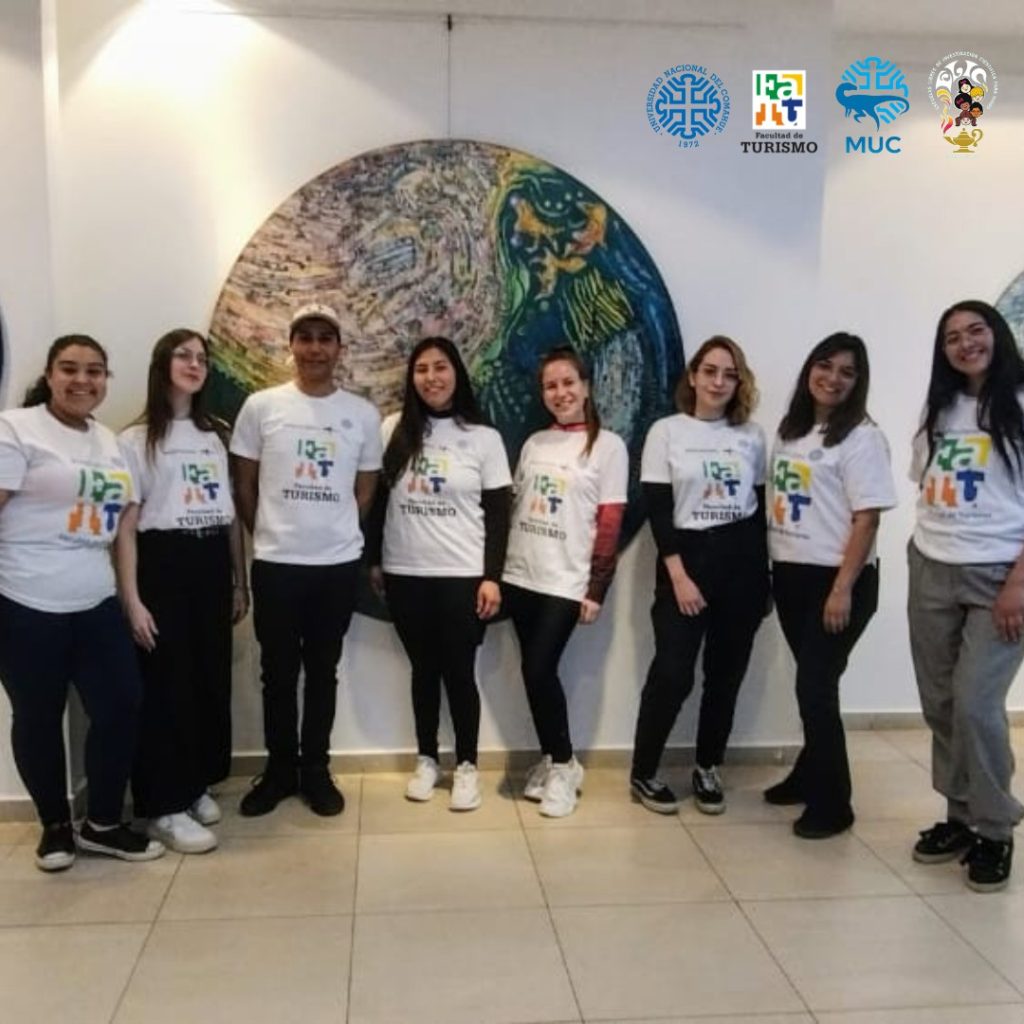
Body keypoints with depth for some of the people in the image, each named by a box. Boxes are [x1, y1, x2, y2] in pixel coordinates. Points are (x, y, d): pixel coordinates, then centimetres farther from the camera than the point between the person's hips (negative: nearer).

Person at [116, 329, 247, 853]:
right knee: (166, 683, -1)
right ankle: (165, 805, 9)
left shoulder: (214, 437, 15)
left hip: (212, 563, 6)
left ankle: (198, 785, 26)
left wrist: (240, 581, 12)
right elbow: (125, 525, -7)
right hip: (163, 563, -5)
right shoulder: (136, 439, -3)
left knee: (212, 678, 10)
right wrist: (131, 599, -13)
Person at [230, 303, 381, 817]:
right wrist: (268, 537, 8)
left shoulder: (363, 414, 2)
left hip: (339, 564, 1)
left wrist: (337, 535, 9)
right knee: (278, 671, 9)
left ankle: (315, 769, 24)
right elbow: (243, 485, 4)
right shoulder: (261, 406, -2)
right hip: (275, 563, -1)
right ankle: (279, 768, 25)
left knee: (323, 671, 11)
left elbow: (365, 490, 10)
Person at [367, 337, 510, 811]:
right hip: (405, 573, 2)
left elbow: (498, 514, -2)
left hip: (463, 575, -2)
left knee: (459, 671, 3)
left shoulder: (484, 437, -2)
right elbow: (376, 499, 9)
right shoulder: (393, 430, 3)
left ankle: (466, 765, 19)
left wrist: (492, 577, -8)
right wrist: (373, 560, 8)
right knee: (423, 668, 13)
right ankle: (426, 759, 27)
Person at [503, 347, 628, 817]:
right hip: (521, 576, 5)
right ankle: (552, 759, 24)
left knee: (540, 671, -9)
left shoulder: (608, 445, -4)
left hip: (566, 582, -5)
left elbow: (610, 524, -7)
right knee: (534, 672, 7)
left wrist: (596, 589, -10)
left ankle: (563, 765, 11)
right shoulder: (534, 443, 11)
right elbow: (513, 507, 13)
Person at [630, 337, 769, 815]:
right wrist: (678, 574, -14)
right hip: (686, 557, -3)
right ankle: (643, 773, 9)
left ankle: (707, 768, 25)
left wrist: (764, 575, 7)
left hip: (742, 561, 3)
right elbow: (657, 510, -6)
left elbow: (760, 507, 10)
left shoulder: (752, 435, 8)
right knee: (673, 673, -8)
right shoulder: (666, 431, -1)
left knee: (726, 672, 8)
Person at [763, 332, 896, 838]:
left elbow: (866, 518, -13)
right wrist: (769, 569, 10)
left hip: (836, 578, -6)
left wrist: (844, 588, -18)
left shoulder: (862, 437, -8)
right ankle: (809, 775, 29)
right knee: (811, 682, 14)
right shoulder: (789, 431, 12)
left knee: (816, 686, -5)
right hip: (790, 575, 6)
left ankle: (832, 803, 8)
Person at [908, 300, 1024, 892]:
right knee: (940, 704, 8)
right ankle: (960, 816, 22)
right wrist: (929, 552, 8)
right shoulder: (939, 412, 13)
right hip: (931, 572, 5)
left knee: (975, 705, -9)